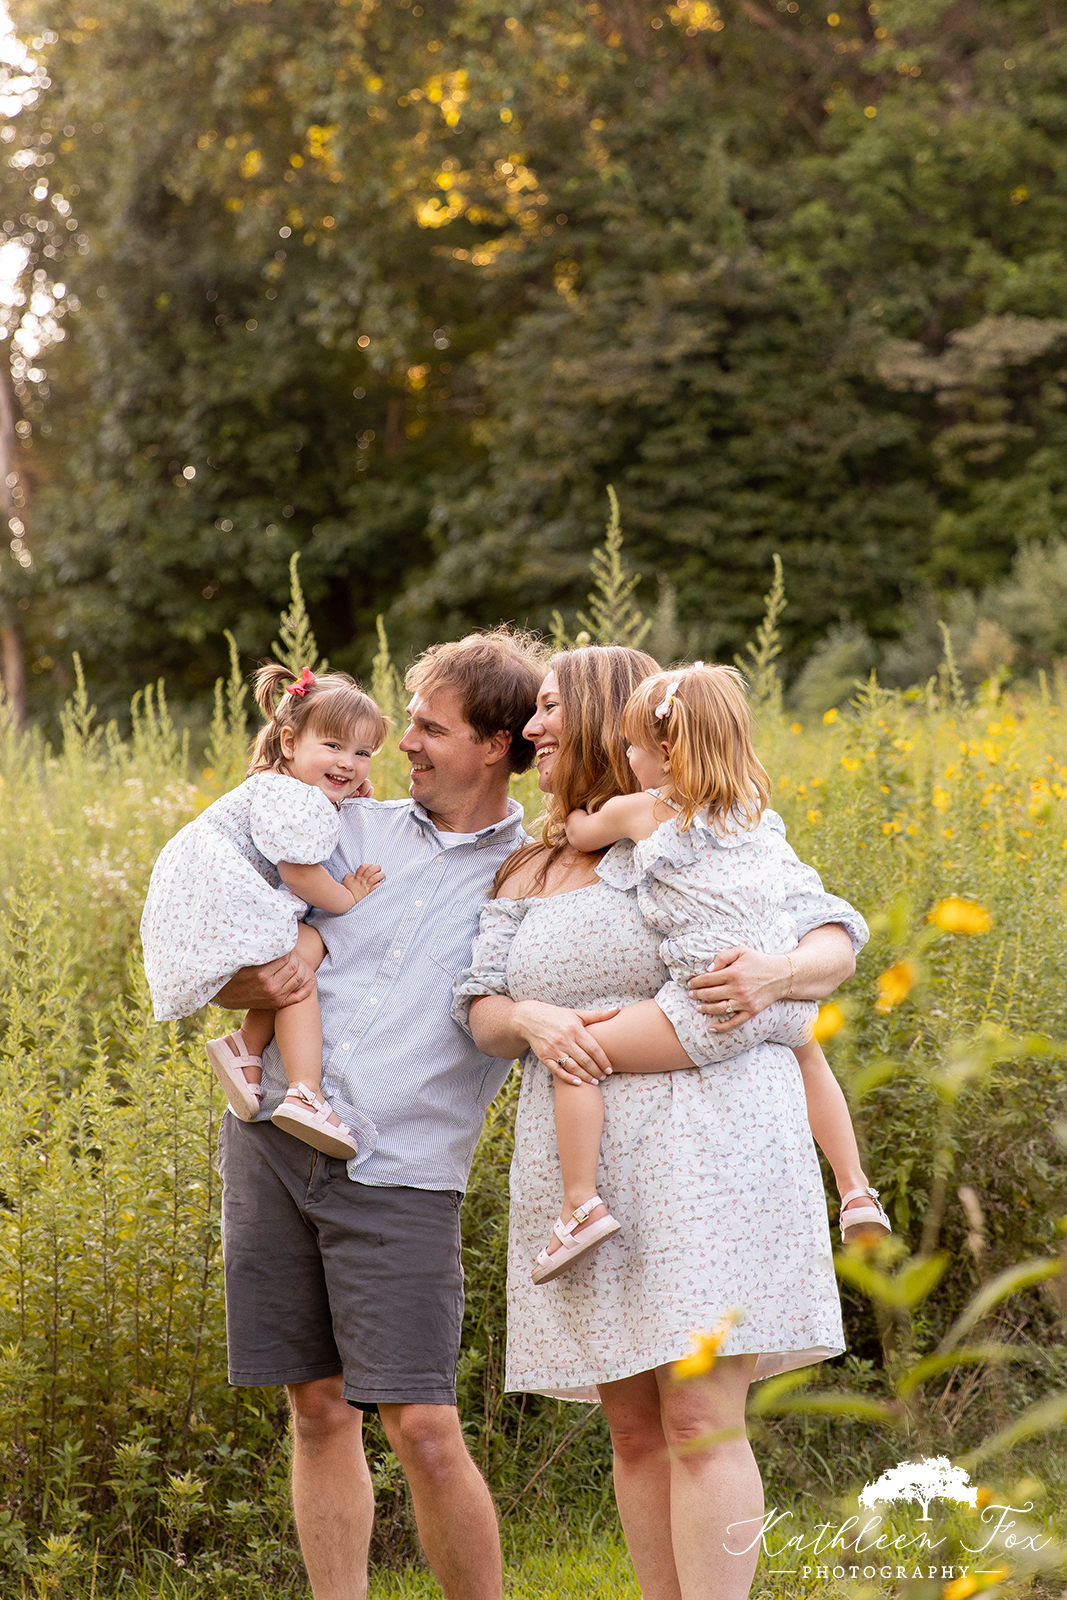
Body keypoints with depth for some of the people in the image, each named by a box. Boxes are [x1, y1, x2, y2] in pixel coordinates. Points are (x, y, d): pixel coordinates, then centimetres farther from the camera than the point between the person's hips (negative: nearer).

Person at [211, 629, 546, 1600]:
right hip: (275, 1140, 3)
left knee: (423, 1430, -8)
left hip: (402, 1174, -3)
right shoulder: (356, 830, 12)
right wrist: (248, 985, -6)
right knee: (321, 1411, 7)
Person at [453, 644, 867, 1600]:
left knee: (701, 1421, -10)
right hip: (583, 1165, 5)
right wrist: (532, 1021, -14)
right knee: (635, 1427, 7)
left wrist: (777, 975, -19)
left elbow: (835, 944, 2)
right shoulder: (529, 875, 18)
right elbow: (483, 1011, 8)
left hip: (707, 1149, -5)